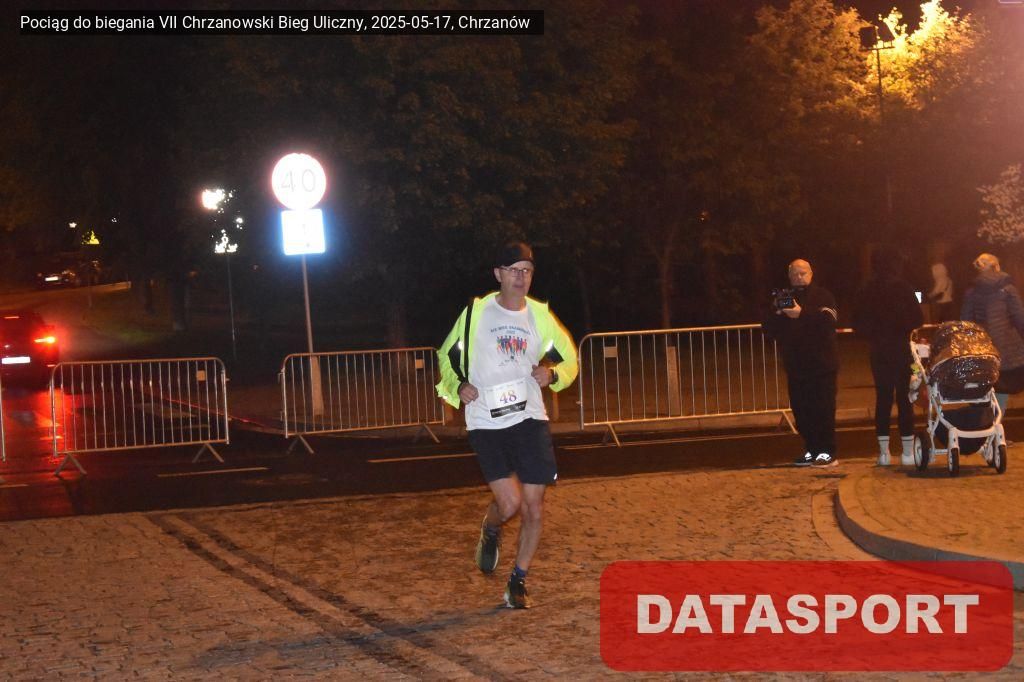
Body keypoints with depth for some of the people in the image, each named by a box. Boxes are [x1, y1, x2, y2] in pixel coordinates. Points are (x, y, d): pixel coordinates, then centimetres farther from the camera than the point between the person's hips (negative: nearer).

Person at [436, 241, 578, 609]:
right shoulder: (476, 311, 1)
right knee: (510, 502, -15)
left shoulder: (539, 314, 7)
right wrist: (458, 386, -6)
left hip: (530, 419, 3)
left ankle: (518, 582, 20)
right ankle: (491, 532, 22)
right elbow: (447, 355, 13)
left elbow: (568, 359, 18)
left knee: (534, 509, 1)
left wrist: (552, 374, -4)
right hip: (486, 423, -3)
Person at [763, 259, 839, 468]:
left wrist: (802, 314, -29)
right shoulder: (783, 299, 17)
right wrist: (776, 313, -12)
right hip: (795, 366, 5)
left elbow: (828, 318, -18)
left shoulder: (822, 296, 2)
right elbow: (769, 329, 8)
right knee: (801, 411, 4)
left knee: (823, 409, -8)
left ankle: (827, 453, -8)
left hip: (821, 364, -5)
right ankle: (811, 450, 11)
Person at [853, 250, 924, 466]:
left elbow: (858, 324, 1)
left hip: (879, 353, 2)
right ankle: (908, 452, 4)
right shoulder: (903, 289, -8)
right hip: (903, 351, -2)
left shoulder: (868, 292, -2)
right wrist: (905, 333, 10)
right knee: (904, 399, 4)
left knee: (883, 399, 8)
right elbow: (918, 320, -8)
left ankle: (884, 451, 5)